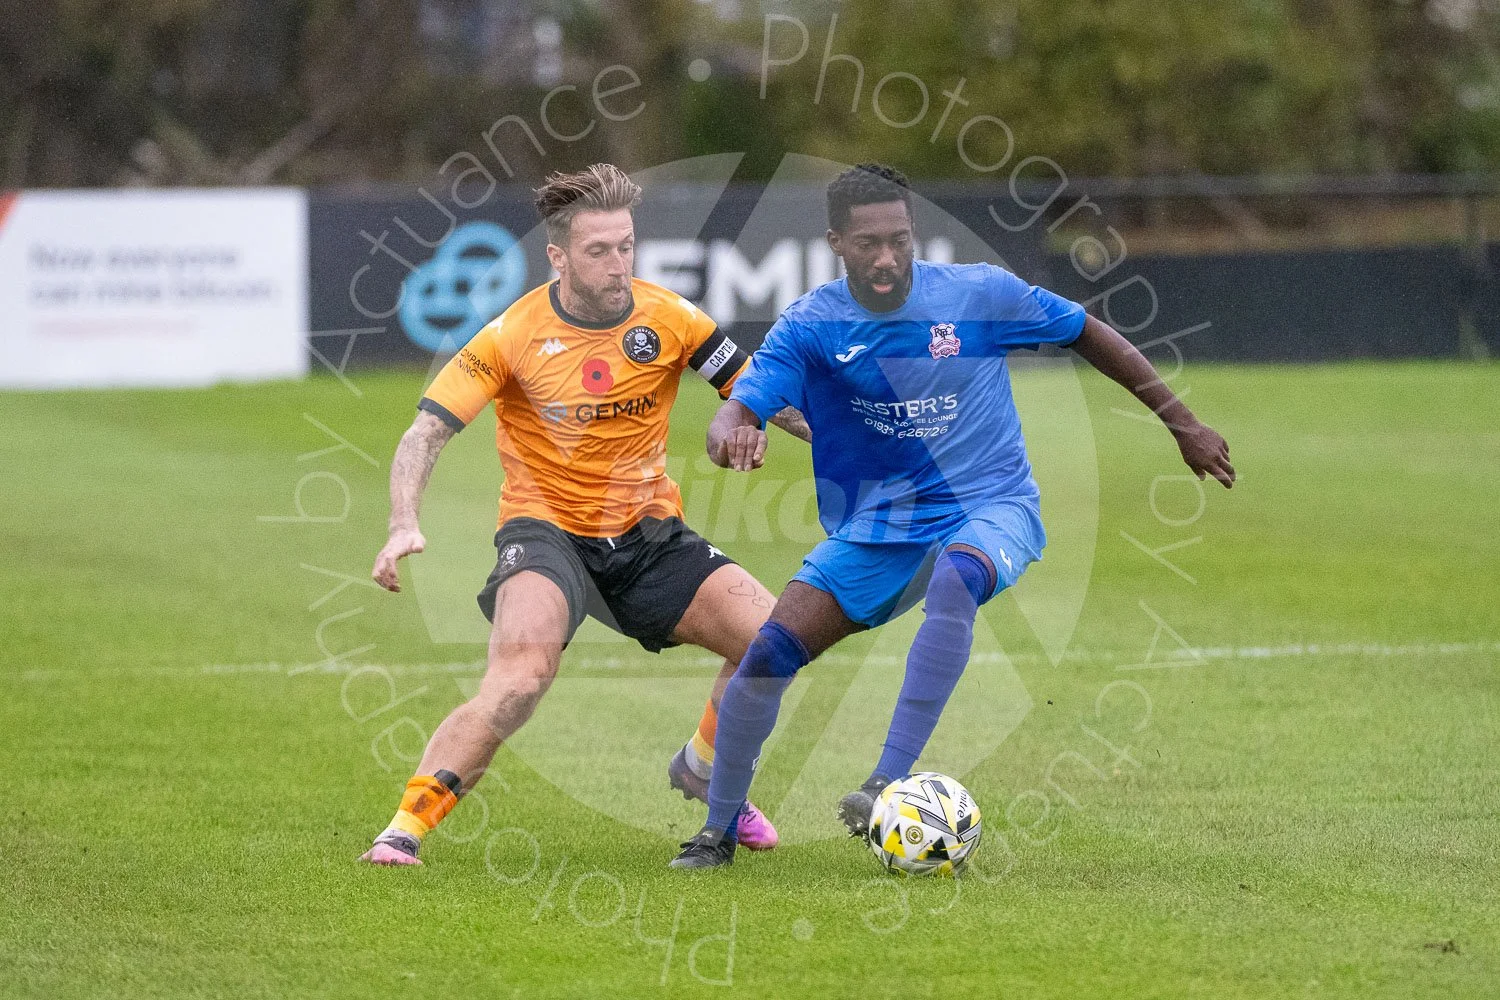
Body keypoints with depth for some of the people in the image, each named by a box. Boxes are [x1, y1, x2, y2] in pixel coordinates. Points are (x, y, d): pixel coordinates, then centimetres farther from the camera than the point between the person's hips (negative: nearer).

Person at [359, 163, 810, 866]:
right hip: (547, 529, -4)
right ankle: (406, 826, -27)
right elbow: (427, 431, -15)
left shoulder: (667, 318, -6)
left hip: (649, 531, 4)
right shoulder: (515, 334, -14)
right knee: (523, 670, -33)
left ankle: (704, 769, 20)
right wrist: (404, 526, -30)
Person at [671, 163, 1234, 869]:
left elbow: (1088, 335, 7)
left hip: (989, 508, -2)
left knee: (956, 577, -38)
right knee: (768, 653, -13)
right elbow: (735, 413, -17)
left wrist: (1182, 423, 12)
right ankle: (719, 830, 8)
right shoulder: (811, 326, -7)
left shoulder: (978, 294, -8)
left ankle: (891, 782, -41)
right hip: (873, 527, 2)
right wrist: (733, 439, -44)